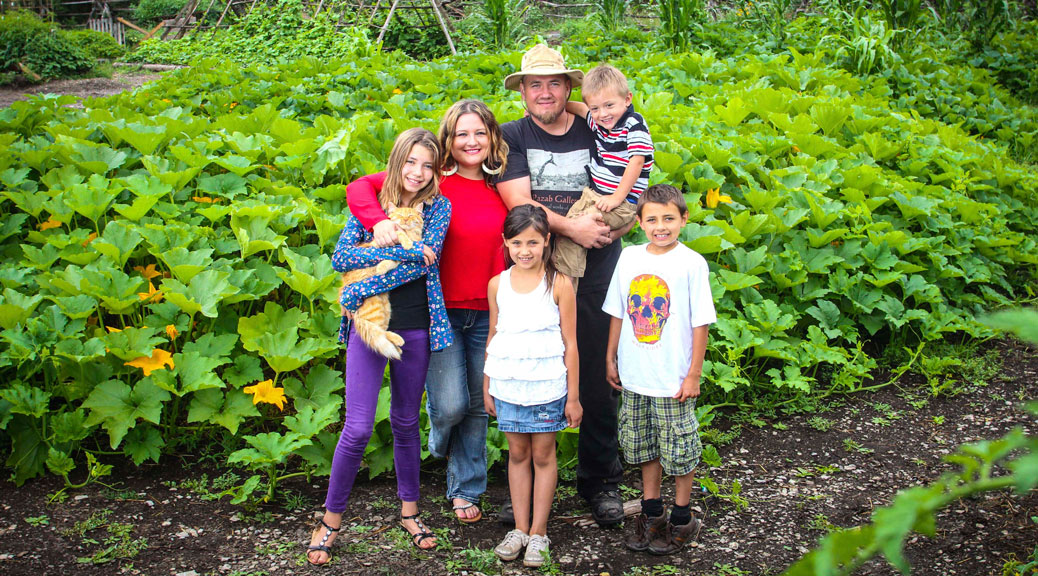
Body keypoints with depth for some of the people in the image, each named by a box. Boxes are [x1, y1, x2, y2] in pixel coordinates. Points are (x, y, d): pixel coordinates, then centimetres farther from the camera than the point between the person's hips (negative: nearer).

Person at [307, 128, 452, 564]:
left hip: (415, 328, 1)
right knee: (358, 428, -6)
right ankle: (331, 519, 9)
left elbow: (426, 259, -13)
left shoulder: (438, 207, 2)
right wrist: (402, 251, -18)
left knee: (406, 422, 13)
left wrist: (363, 290, -18)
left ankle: (409, 510, 29)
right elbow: (340, 258, -8)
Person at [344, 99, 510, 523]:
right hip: (440, 310, -4)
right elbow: (359, 187, -12)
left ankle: (465, 491, 29)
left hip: (486, 314, 4)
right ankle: (441, 441, 29)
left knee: (477, 406, 11)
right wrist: (378, 220, -31)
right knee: (450, 405, -9)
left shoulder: (500, 189, 5)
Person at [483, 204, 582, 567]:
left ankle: (538, 533, 15)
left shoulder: (559, 285, -7)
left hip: (547, 385, -3)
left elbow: (569, 344, -4)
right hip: (507, 385, 3)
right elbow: (493, 338, 11)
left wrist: (573, 397, -3)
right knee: (517, 454, 11)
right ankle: (520, 528, 21)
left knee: (543, 455, 6)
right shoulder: (497, 285, 3)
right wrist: (486, 387, 12)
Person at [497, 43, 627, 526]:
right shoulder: (511, 137, 6)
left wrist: (608, 228, -10)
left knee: (599, 381, 4)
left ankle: (601, 482, 20)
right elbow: (519, 203, -7)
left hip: (595, 273, 1)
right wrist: (571, 227, -18)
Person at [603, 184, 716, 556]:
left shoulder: (692, 263, -10)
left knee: (679, 449, 6)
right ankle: (651, 514, 29)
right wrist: (610, 358, 12)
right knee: (645, 446, 15)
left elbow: (701, 322, -9)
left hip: (674, 379, -4)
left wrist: (694, 374, -9)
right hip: (635, 376, 4)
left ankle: (682, 518, 21)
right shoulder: (629, 257, 2)